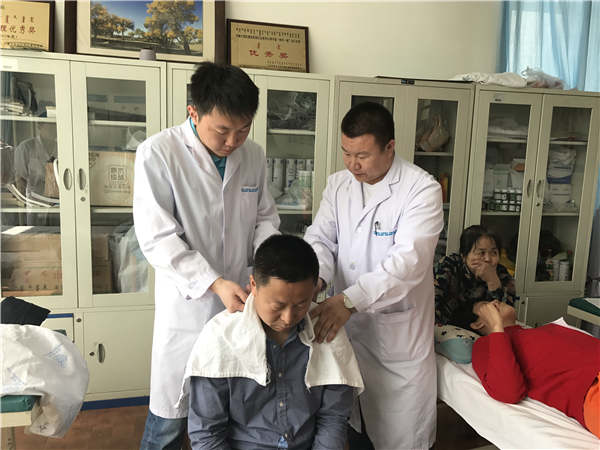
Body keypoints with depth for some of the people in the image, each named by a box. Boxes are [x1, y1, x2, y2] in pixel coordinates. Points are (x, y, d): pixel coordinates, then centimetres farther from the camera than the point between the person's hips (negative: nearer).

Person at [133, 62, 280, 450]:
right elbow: (157, 238, -15)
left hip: (242, 300, 4)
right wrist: (214, 283, -22)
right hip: (187, 304, -4)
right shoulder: (158, 153, -13)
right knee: (170, 418, 11)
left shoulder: (254, 156, 3)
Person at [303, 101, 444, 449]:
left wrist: (350, 300, -36)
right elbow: (320, 239, -1)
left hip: (399, 331, -4)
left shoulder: (422, 189, -15)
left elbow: (408, 261, -25)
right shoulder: (339, 184, 3)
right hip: (346, 323, 5)